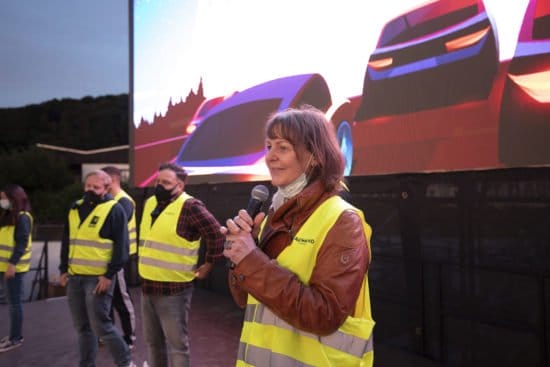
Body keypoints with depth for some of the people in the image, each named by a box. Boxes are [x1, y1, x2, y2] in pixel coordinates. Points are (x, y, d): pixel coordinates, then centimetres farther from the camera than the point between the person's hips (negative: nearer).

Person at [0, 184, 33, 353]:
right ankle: (14, 334, 24)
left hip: (14, 267, -9)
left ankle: (16, 338, 7)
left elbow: (22, 243, -19)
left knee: (14, 303, -2)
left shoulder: (22, 217, -12)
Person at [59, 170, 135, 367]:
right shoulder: (75, 208, 13)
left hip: (98, 278, -7)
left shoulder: (114, 209, -9)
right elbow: (66, 241, 20)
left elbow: (121, 245, -12)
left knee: (101, 325, -4)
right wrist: (63, 269, 15)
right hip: (75, 276, 7)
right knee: (82, 326, 14)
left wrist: (110, 274, -16)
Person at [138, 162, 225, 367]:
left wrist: (209, 265, -9)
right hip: (147, 286, 8)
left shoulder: (190, 207, -17)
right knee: (152, 341, 21)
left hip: (173, 289, -8)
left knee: (177, 344, 4)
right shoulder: (149, 203, 8)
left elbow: (217, 235, -17)